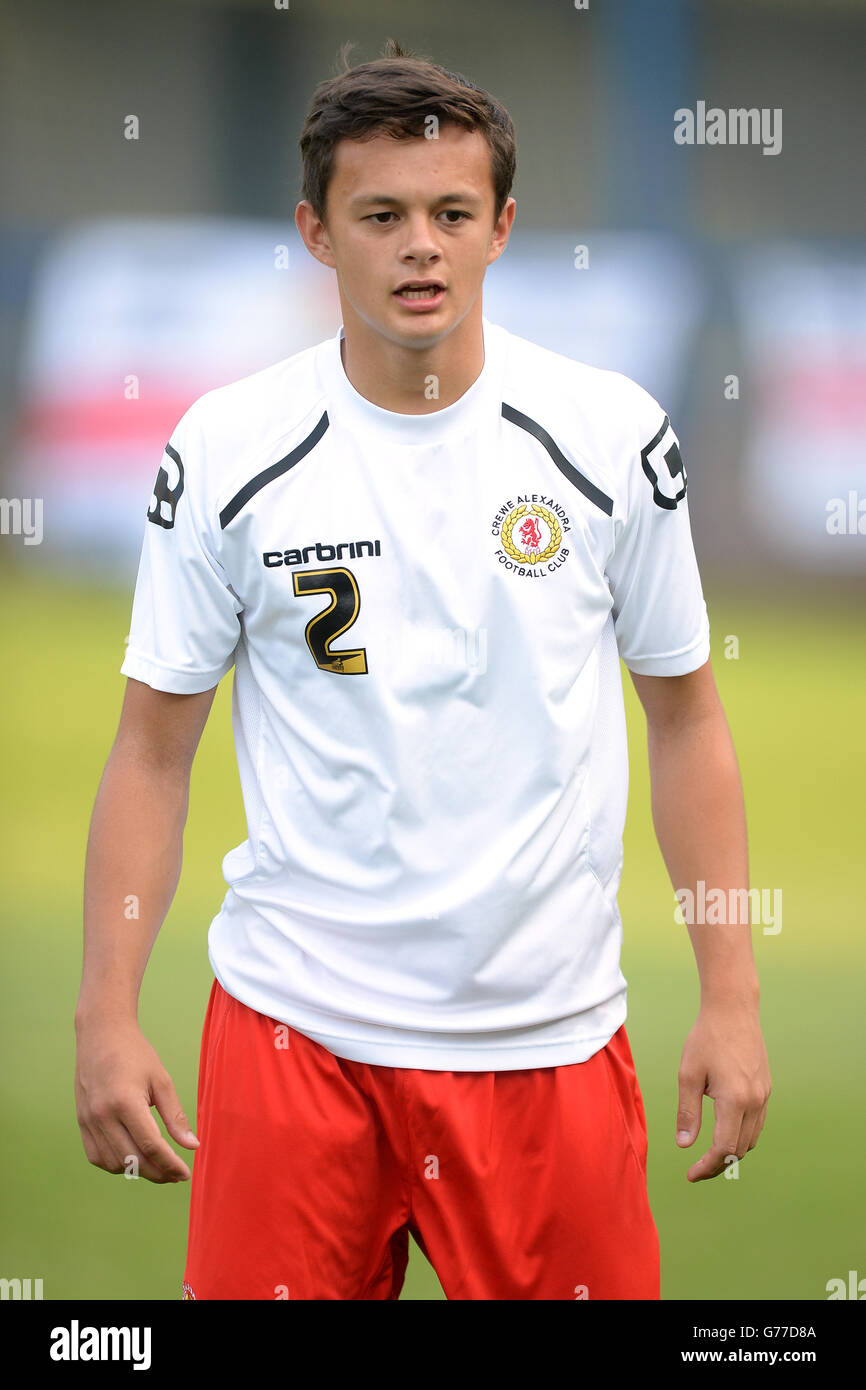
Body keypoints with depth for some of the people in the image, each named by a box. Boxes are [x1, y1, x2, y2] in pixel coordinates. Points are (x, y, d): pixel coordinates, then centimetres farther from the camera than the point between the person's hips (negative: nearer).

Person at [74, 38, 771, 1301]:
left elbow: (686, 717, 6)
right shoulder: (227, 450, -3)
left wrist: (731, 1000, 2)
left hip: (548, 1034, 0)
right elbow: (154, 748, 3)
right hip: (296, 1023, 0)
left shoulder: (614, 434, -2)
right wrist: (107, 1016, -3)